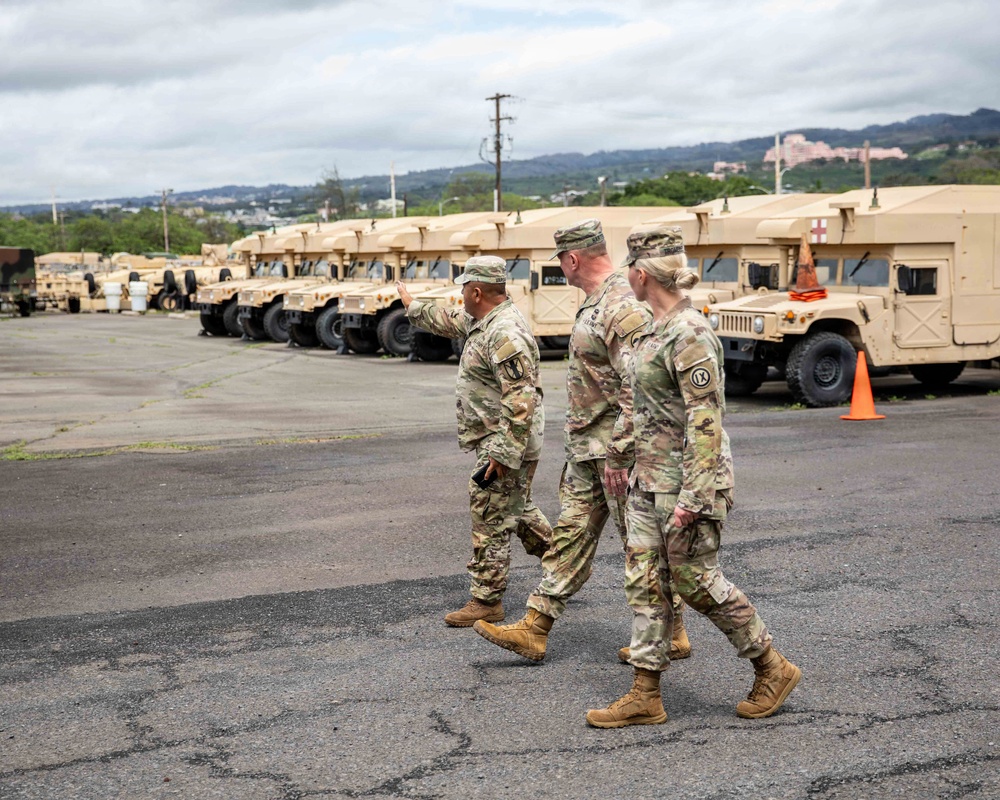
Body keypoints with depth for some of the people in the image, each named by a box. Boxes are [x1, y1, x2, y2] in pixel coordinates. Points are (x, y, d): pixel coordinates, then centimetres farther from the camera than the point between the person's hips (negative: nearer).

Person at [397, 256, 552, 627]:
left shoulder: (505, 334, -24)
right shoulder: (484, 320, 9)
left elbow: (521, 400, -28)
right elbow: (450, 322, 31)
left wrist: (503, 453, -28)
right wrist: (412, 305, 41)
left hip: (505, 445, -11)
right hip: (499, 441, 11)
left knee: (490, 522, -3)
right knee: (518, 510, 22)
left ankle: (486, 601, 6)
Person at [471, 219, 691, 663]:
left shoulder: (623, 307, -20)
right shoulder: (594, 302, 14)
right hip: (586, 446, 10)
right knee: (571, 535, 11)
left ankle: (671, 635, 14)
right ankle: (534, 629, 15)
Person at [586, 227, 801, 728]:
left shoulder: (689, 335, -19)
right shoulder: (658, 330, 10)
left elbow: (706, 421, -22)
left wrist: (692, 496, -25)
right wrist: (622, 449, 25)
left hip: (685, 481, -10)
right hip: (649, 479, 10)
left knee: (695, 580, 1)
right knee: (644, 582, 9)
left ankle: (773, 668, 19)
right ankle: (645, 696, 15)